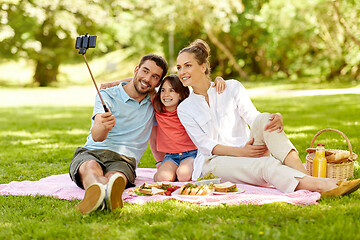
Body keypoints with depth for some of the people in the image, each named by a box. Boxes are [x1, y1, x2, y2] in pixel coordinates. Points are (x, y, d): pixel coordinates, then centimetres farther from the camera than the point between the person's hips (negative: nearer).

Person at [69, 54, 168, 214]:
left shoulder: (153, 104, 19)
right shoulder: (107, 96, 6)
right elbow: (96, 136, -11)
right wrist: (103, 126, -33)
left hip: (123, 160, 1)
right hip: (91, 152, -1)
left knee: (113, 177, -36)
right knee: (91, 167, -39)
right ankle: (102, 189, -72)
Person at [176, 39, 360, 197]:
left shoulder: (232, 88, 9)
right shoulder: (184, 109, 7)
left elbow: (254, 117, 0)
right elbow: (203, 144, -2)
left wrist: (276, 119, -24)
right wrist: (239, 152, -18)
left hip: (248, 150, 2)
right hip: (214, 161, -2)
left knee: (264, 119, -29)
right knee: (266, 165, -34)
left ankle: (304, 175, -45)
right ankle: (317, 184, -56)